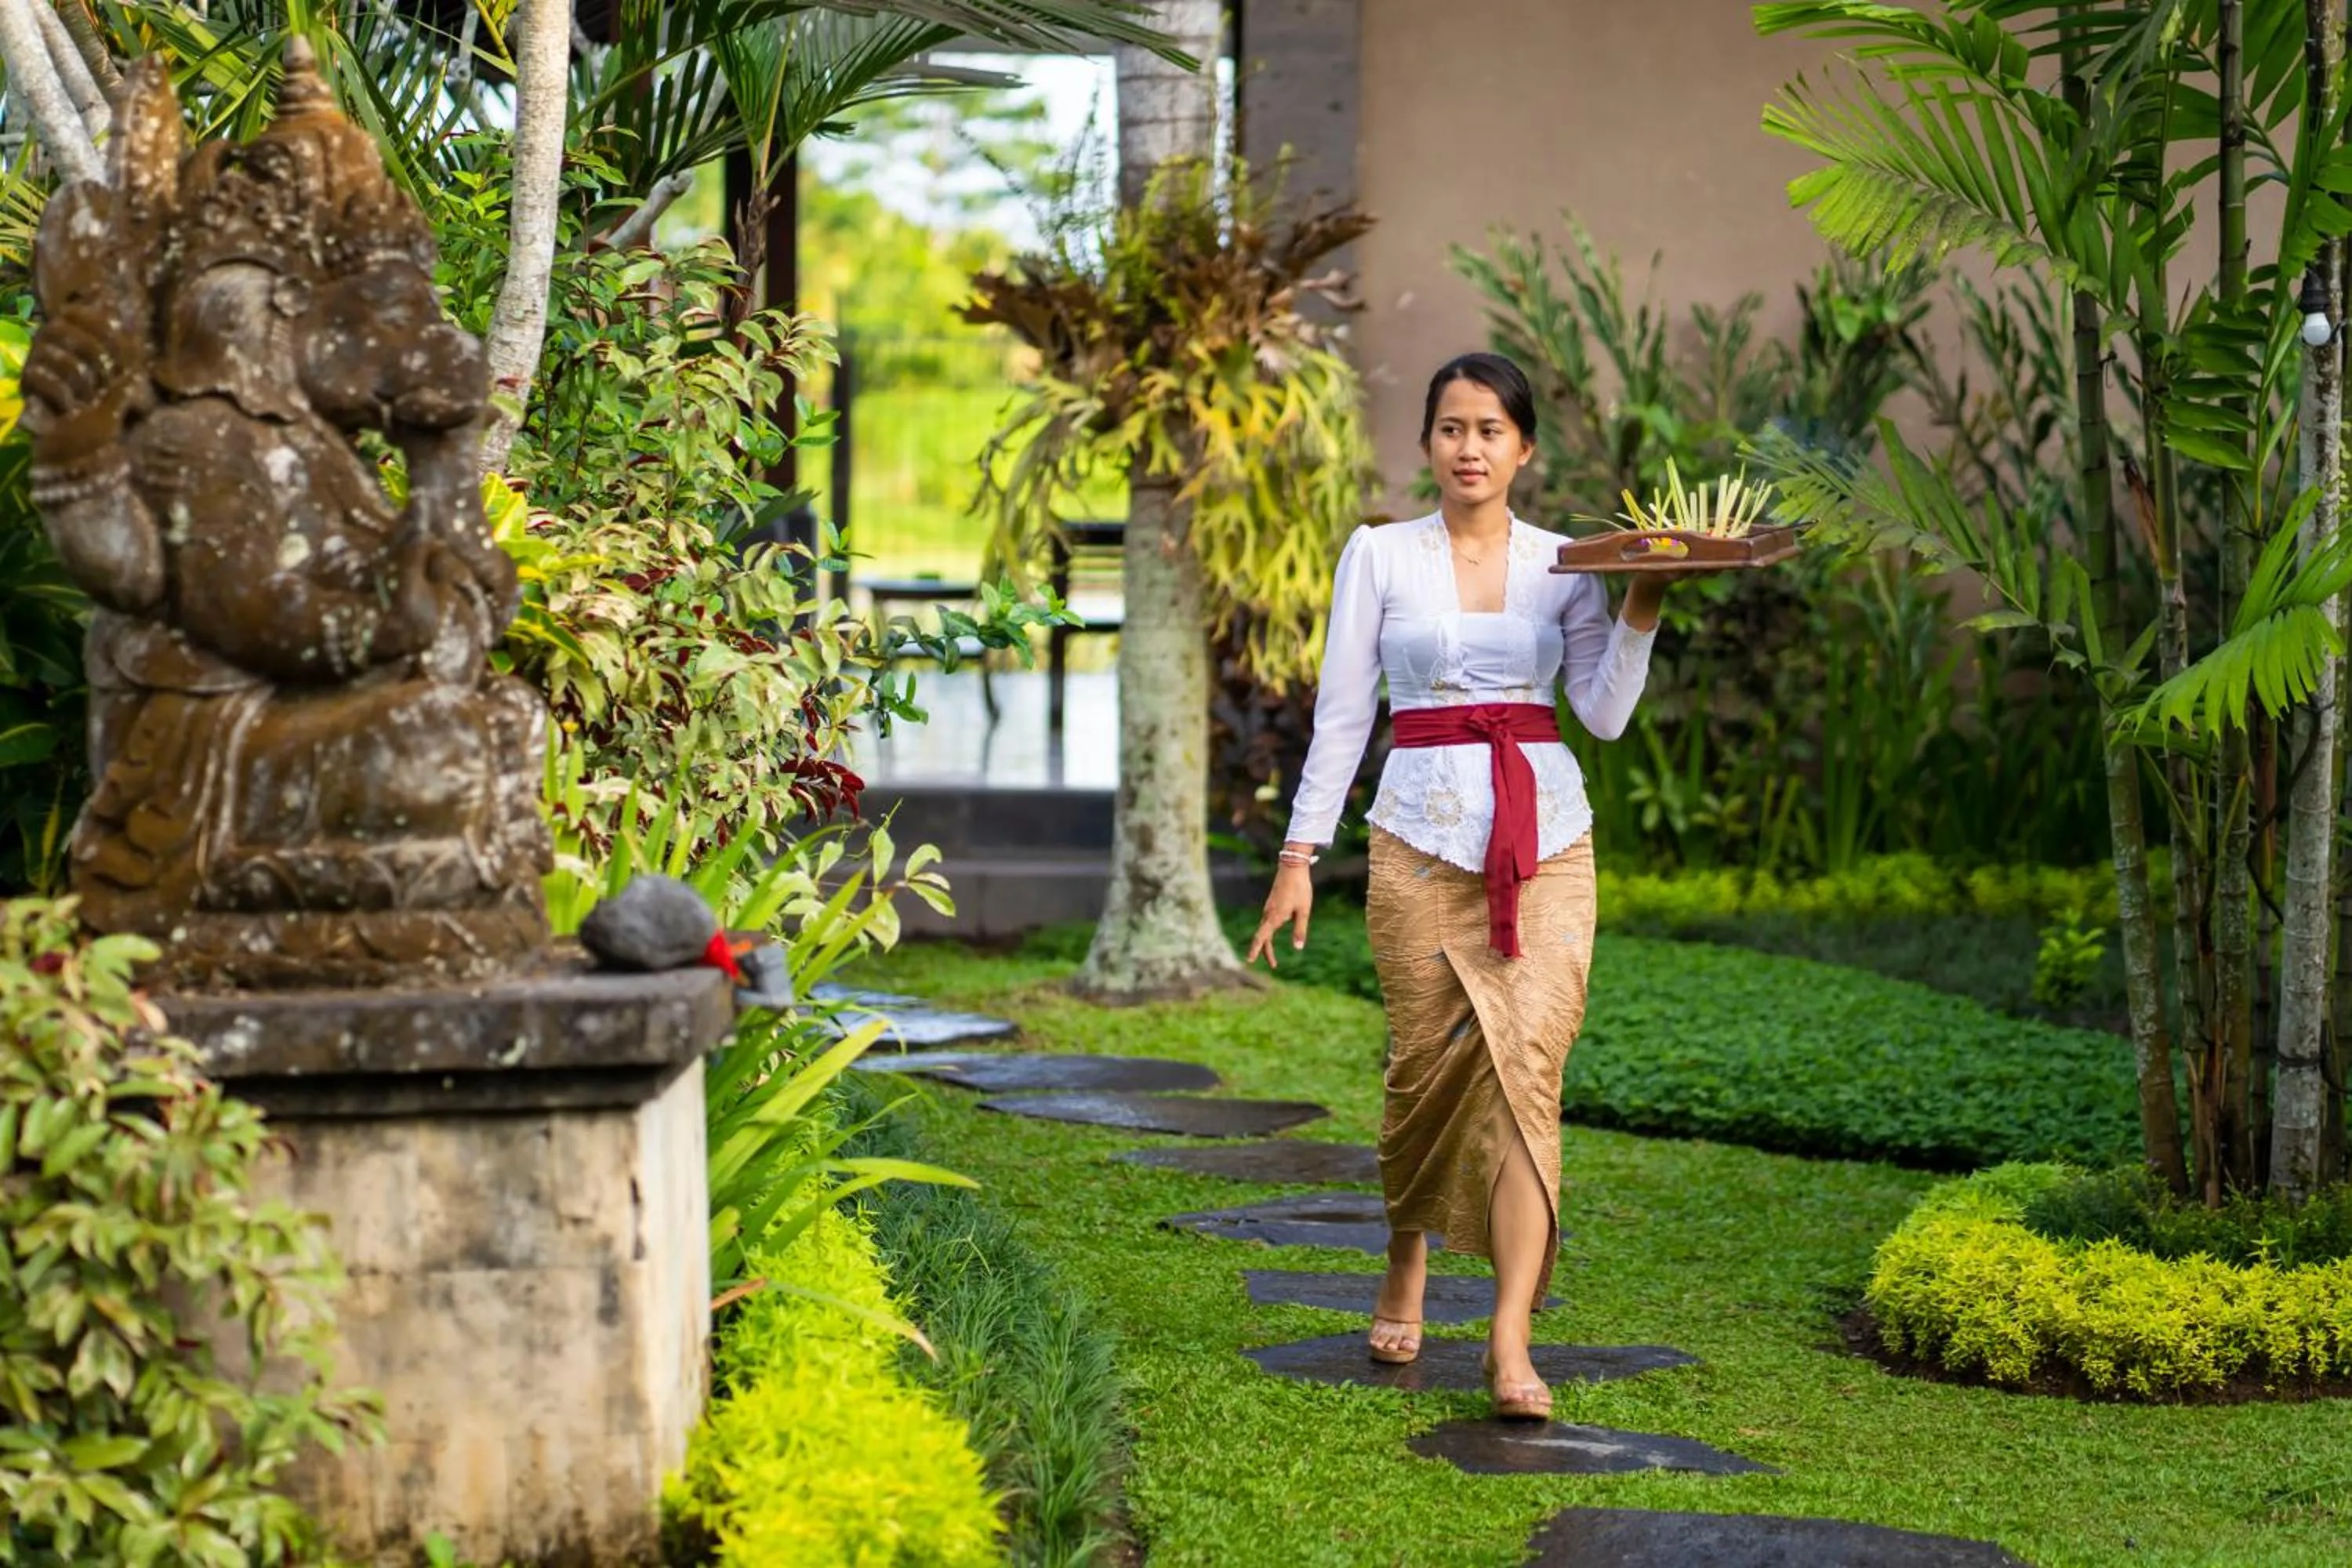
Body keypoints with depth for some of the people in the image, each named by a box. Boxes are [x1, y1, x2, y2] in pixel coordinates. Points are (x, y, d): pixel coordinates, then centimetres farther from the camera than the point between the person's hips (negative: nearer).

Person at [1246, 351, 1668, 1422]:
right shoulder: (1380, 555, 5)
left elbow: (1605, 714, 3)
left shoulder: (1563, 563, 9)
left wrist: (1645, 603, -9)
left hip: (1545, 838, 1)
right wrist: (1300, 853, 1)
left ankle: (1511, 1338, -15)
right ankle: (1406, 1264, 32)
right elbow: (1342, 712, 5)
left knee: (1529, 1064, -11)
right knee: (1427, 1065, 3)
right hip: (1422, 836, -1)